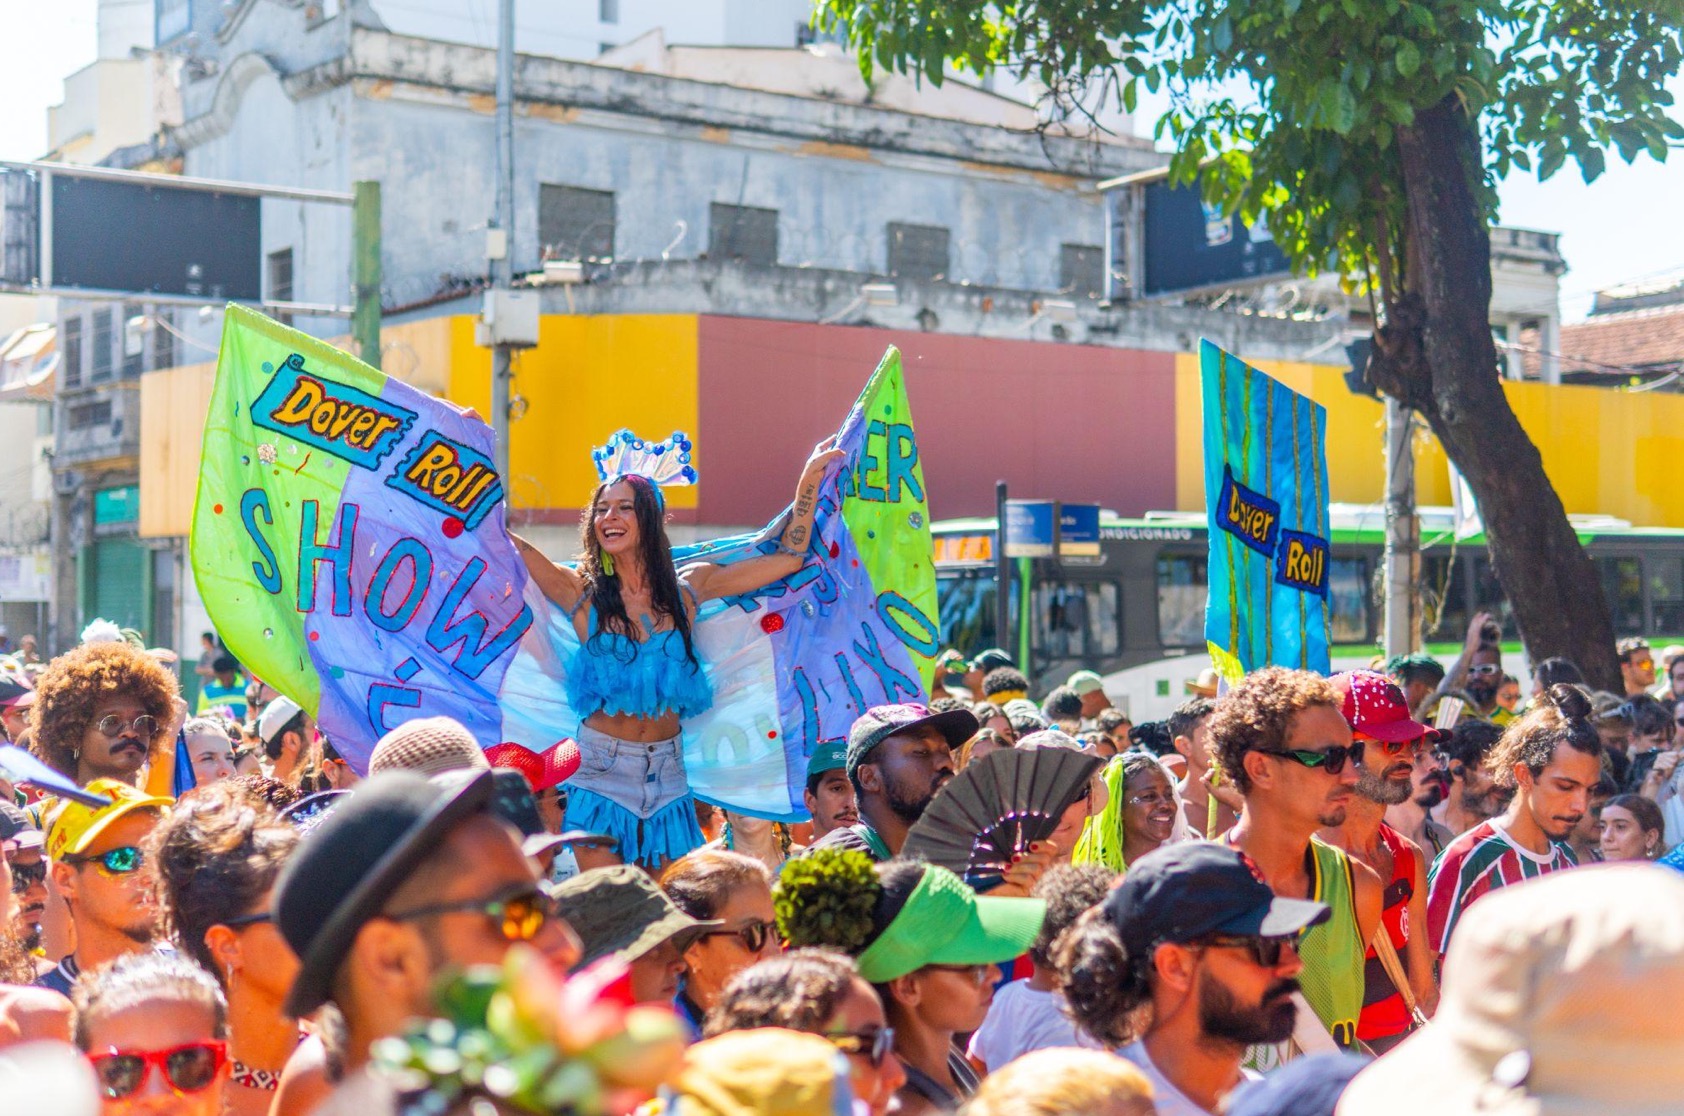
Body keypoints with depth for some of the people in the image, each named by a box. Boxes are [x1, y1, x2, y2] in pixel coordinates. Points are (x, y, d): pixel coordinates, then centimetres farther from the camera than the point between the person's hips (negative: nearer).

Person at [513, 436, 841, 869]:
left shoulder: (687, 588, 3)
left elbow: (789, 557, 7)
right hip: (600, 768, -2)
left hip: (665, 773, 2)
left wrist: (809, 479, 6)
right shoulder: (582, 593, -3)